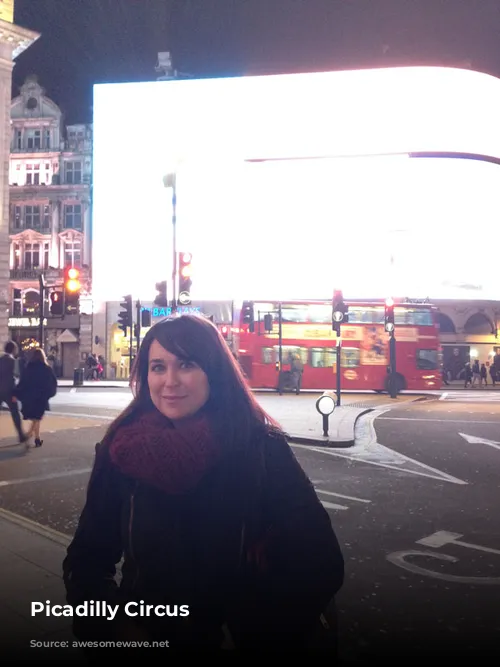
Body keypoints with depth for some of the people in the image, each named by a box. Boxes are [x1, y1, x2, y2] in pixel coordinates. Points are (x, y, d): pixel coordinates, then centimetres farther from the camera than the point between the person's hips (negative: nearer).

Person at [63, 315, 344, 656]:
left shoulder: (262, 447, -13)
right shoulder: (122, 449, -5)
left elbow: (318, 562, -13)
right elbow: (87, 559, 1)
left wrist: (250, 632, -13)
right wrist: (120, 629, -11)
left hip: (241, 634, -1)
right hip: (142, 629, 2)